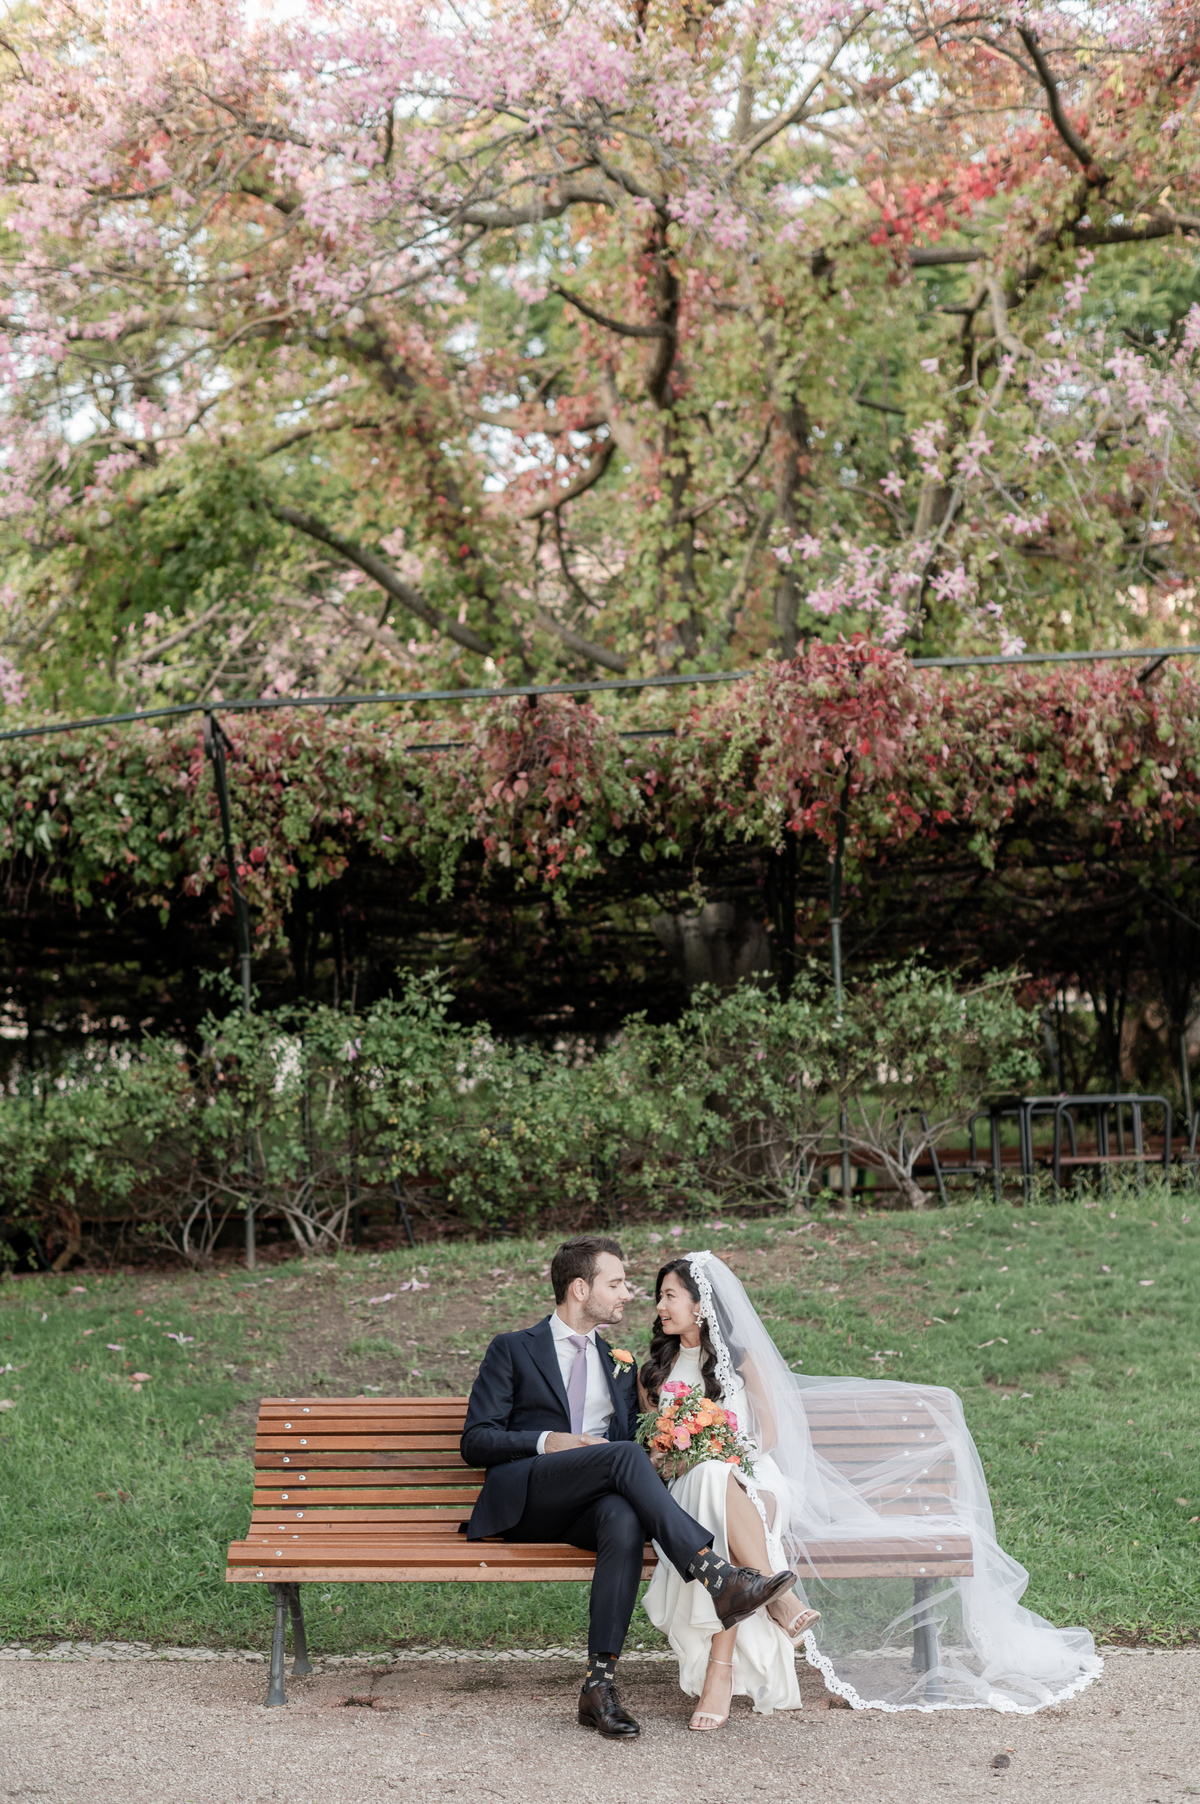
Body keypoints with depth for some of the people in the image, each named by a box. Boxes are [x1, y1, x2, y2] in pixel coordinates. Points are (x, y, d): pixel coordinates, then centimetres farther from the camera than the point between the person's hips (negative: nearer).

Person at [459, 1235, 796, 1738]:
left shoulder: (620, 1364, 28)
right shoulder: (513, 1350, 13)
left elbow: (632, 1434, 23)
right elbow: (475, 1441, 4)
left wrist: (657, 1462, -2)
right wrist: (547, 1442, -13)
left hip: (590, 1505, 4)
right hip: (522, 1499, -4)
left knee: (626, 1522, -35)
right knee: (624, 1455, -33)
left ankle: (599, 1684, -39)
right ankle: (717, 1576, -42)